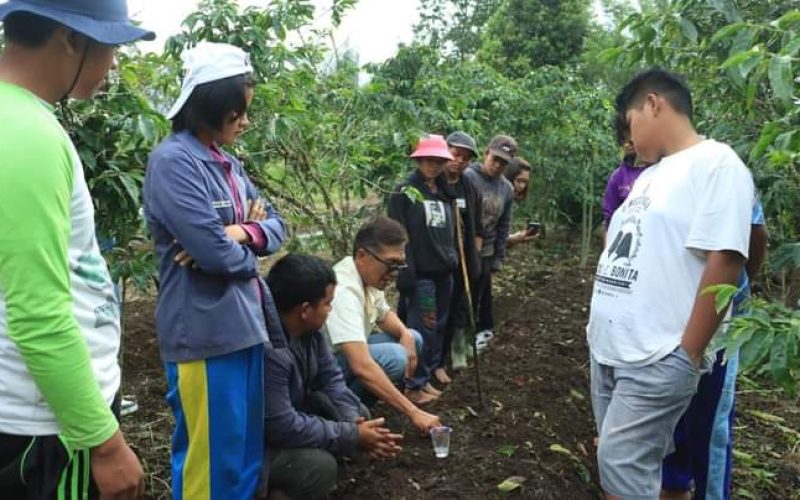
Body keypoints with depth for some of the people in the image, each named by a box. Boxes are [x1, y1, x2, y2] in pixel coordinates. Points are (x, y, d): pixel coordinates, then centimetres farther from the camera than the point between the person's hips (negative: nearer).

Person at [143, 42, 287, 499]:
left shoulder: (229, 163, 11)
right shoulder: (173, 161, -14)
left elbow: (276, 225, 11)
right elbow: (215, 251, -22)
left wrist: (244, 233, -10)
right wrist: (248, 252, -1)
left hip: (246, 324, 8)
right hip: (205, 332, -8)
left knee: (249, 450, 18)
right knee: (213, 458, 3)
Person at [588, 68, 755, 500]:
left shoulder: (716, 164, -11)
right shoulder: (649, 176, 16)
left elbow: (723, 262, -19)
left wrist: (687, 354, -18)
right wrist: (599, 325, 15)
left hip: (657, 358, -8)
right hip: (607, 347, 9)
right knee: (616, 460, 17)